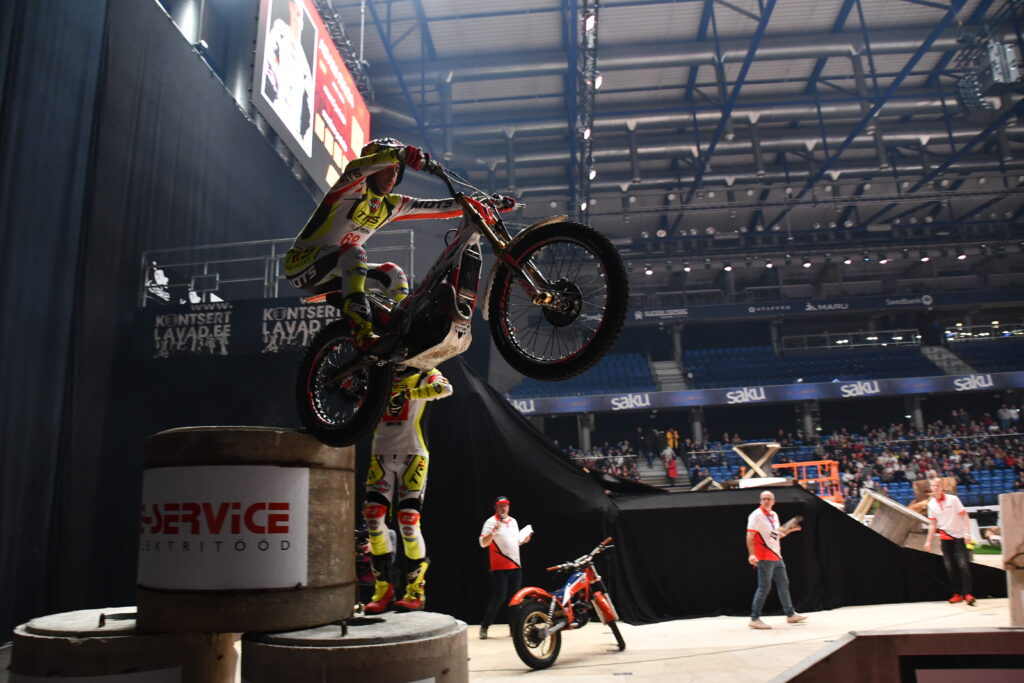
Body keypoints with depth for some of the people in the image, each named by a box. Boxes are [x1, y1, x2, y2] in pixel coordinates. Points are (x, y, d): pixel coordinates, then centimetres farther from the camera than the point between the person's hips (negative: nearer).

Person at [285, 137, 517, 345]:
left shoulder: (392, 205, 6)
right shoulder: (354, 189, -13)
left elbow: (440, 208, 3)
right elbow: (354, 168, -39)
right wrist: (399, 153, -55)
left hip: (335, 273, 8)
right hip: (301, 262, -8)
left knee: (393, 273, 2)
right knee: (354, 252, -33)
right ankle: (363, 334, -45)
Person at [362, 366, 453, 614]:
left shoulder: (425, 375, 6)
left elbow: (445, 388, -16)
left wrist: (407, 394, -23)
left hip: (412, 454, -4)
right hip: (381, 454, 5)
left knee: (408, 521, -9)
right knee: (373, 516, -6)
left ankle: (416, 591, 4)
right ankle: (383, 588, 5)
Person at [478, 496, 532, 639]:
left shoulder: (513, 521, 14)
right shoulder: (491, 521, -8)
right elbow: (483, 543, -18)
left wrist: (524, 541, 6)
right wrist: (493, 531, -33)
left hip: (516, 565, 7)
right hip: (500, 567, -7)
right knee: (498, 598, -9)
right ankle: (484, 627, 3)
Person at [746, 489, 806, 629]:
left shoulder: (774, 515, 12)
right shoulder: (756, 515, -13)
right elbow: (750, 536, -19)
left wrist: (790, 529, 10)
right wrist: (751, 554, -28)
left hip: (777, 557, 9)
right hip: (765, 558, -9)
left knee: (784, 584, 17)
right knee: (764, 588, -7)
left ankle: (790, 614, 30)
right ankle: (754, 619, 0)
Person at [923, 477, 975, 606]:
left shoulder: (952, 499, -5)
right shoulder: (931, 504, 6)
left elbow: (964, 516, -6)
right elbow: (932, 524, 12)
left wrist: (967, 533, -17)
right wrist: (928, 541, 10)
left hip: (958, 537, -3)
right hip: (944, 538, 4)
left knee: (963, 565, -12)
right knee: (949, 567, 1)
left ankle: (967, 594, -7)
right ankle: (957, 594, 10)